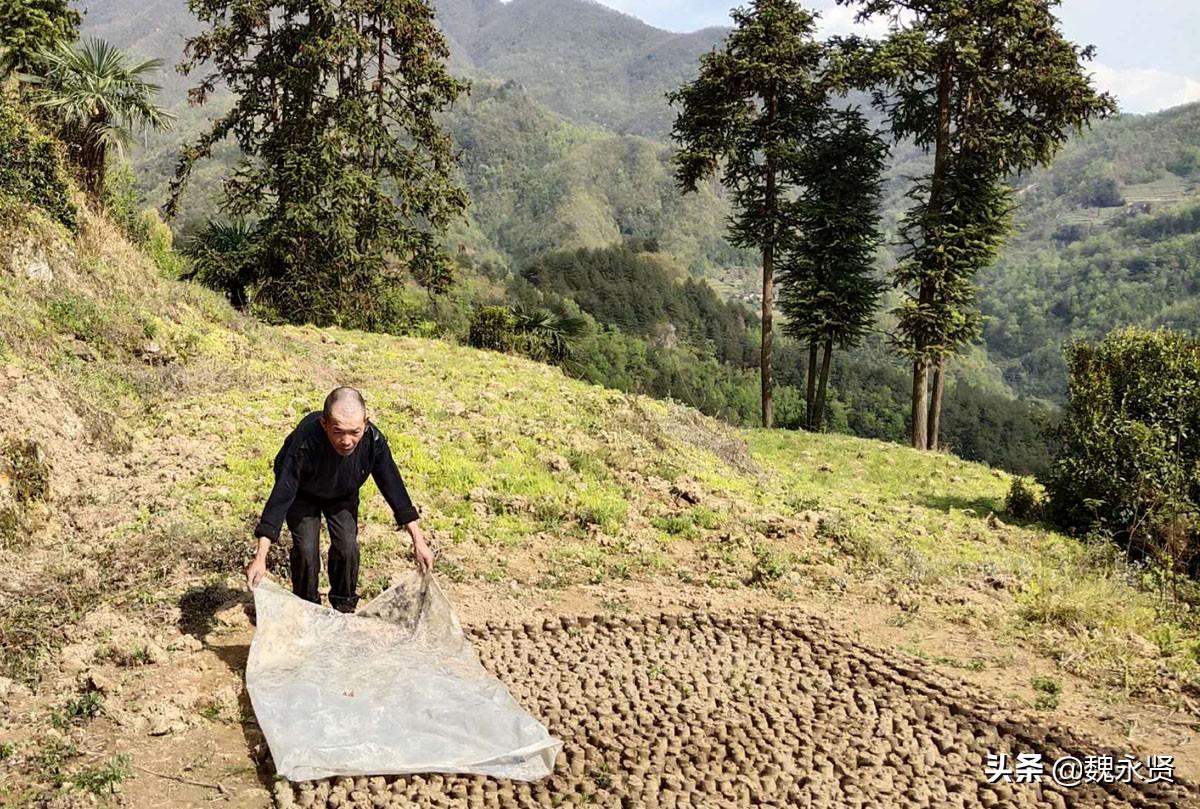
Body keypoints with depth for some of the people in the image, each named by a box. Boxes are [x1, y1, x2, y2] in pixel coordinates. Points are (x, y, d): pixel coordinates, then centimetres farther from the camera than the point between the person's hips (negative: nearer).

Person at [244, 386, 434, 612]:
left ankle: (344, 608, 16)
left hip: (343, 495, 2)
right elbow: (282, 495, -41)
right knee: (306, 548, -14)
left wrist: (418, 541, -21)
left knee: (347, 547, -8)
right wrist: (260, 557, -46)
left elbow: (393, 487, -23)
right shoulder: (305, 443, -43)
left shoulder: (373, 440, -33)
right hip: (303, 494, -2)